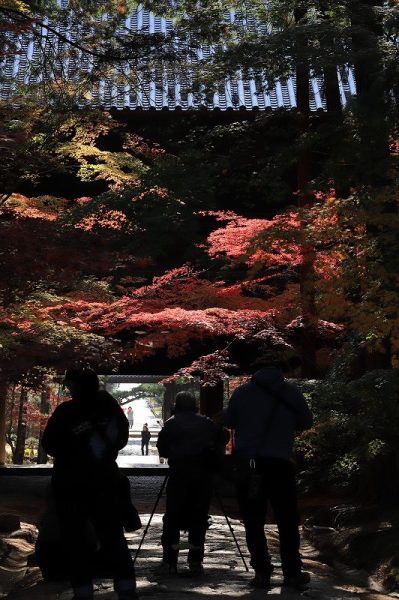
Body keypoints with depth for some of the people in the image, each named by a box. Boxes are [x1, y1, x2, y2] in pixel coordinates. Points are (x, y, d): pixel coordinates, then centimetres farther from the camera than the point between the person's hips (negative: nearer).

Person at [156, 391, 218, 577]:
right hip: (204, 474, 2)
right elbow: (218, 446, 14)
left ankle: (170, 562, 7)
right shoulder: (208, 423, 14)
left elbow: (162, 450, 10)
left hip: (179, 473, -2)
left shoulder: (171, 424, 8)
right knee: (199, 518, 9)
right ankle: (196, 563, 11)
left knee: (172, 518, 7)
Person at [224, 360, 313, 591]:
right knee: (288, 519, 11)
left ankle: (262, 573, 9)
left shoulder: (242, 391, 3)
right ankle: (292, 572, 15)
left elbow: (229, 422, 13)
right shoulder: (291, 391, 1)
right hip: (280, 462, -1)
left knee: (253, 520, 8)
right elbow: (306, 422, 10)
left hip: (247, 462, 1)